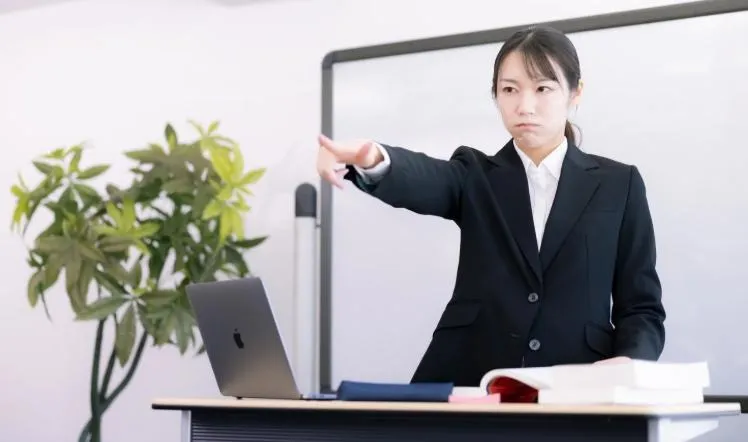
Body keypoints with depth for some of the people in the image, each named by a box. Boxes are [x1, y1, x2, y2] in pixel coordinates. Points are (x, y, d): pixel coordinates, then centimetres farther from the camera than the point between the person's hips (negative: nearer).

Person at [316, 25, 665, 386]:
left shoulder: (618, 184, 13)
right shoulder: (476, 176, 15)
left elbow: (642, 306, 10)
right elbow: (420, 179, -9)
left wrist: (629, 362, -12)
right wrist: (373, 161, -32)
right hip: (469, 382, 0)